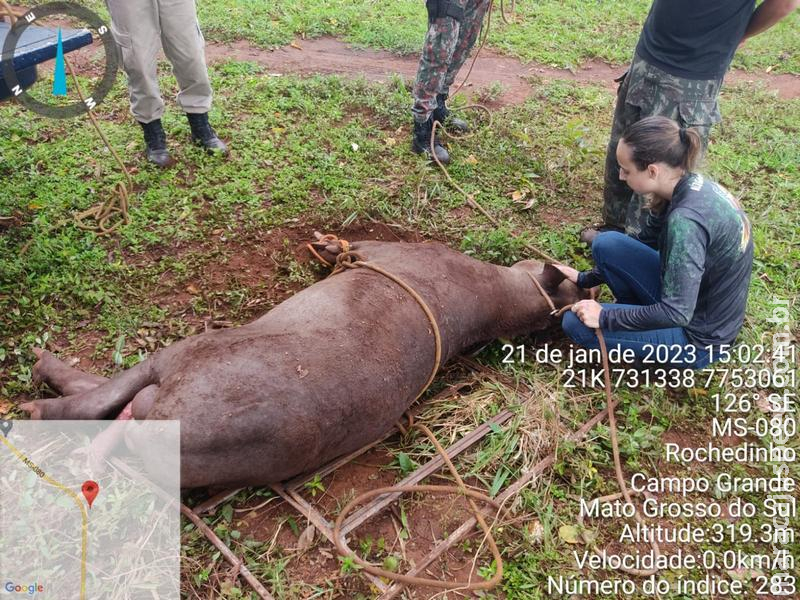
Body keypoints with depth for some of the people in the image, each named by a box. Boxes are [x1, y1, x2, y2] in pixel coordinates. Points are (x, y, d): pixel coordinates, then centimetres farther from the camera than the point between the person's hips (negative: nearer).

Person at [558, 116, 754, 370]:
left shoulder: (686, 219, -34)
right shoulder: (688, 185, -6)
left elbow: (676, 313, -31)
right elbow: (645, 242, 10)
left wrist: (605, 317, -20)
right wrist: (585, 279, 10)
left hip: (698, 335, -8)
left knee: (575, 323, -11)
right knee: (607, 244, -2)